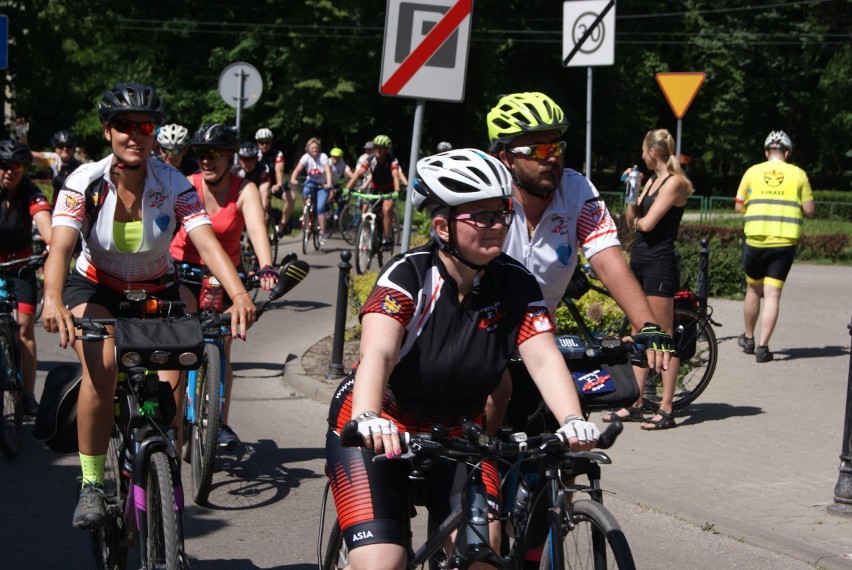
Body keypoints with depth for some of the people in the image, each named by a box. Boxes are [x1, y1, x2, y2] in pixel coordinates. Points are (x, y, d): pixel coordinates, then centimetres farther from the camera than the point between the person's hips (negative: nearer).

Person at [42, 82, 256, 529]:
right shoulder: (85, 182, -20)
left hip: (156, 293, 2)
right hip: (94, 289, -1)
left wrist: (239, 294, -48)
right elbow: (60, 245, -32)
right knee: (101, 368, -29)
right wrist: (53, 301, -53)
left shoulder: (173, 185, -18)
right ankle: (91, 485, -17)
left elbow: (207, 242, -30)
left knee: (170, 383, -18)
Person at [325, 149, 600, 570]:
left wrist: (573, 420, -43)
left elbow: (544, 358, -23)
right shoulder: (408, 275, -21)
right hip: (380, 431, -3)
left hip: (456, 430, 4)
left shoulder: (516, 285, -11)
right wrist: (367, 420, -56)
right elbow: (376, 353, -36)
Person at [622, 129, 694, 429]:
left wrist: (638, 220, 4)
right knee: (638, 334, 12)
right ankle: (635, 401, 18)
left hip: (659, 262, -10)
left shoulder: (675, 183, -11)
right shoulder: (651, 181, 16)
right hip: (638, 260, 10)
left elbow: (647, 223, -18)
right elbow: (631, 220, 12)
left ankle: (666, 408, -4)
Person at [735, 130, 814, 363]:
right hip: (784, 243, -1)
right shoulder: (798, 174, 3)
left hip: (755, 240, 1)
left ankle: (748, 339, 32)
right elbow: (810, 210, 3)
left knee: (753, 290, 18)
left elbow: (739, 207, 7)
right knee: (772, 295, 1)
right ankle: (763, 346, -5)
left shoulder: (753, 172, 4)